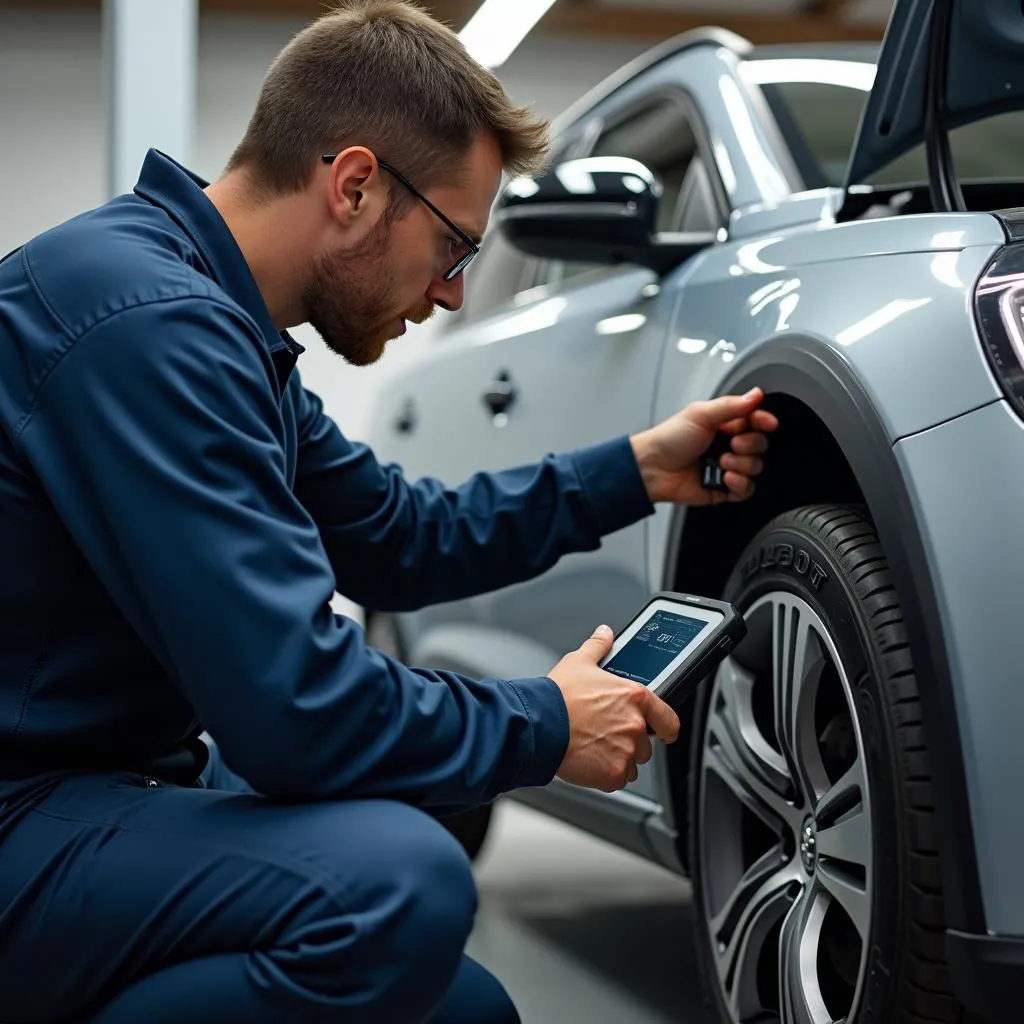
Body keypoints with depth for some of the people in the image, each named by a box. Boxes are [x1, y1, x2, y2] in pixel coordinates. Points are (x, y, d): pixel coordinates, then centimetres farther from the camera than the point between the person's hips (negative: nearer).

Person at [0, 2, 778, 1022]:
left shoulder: (220, 323, 10)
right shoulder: (151, 323, -23)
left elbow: (401, 537, 23)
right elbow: (296, 706, -26)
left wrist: (636, 470, 17)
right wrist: (547, 726, -10)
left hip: (107, 785, 10)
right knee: (396, 883, -31)